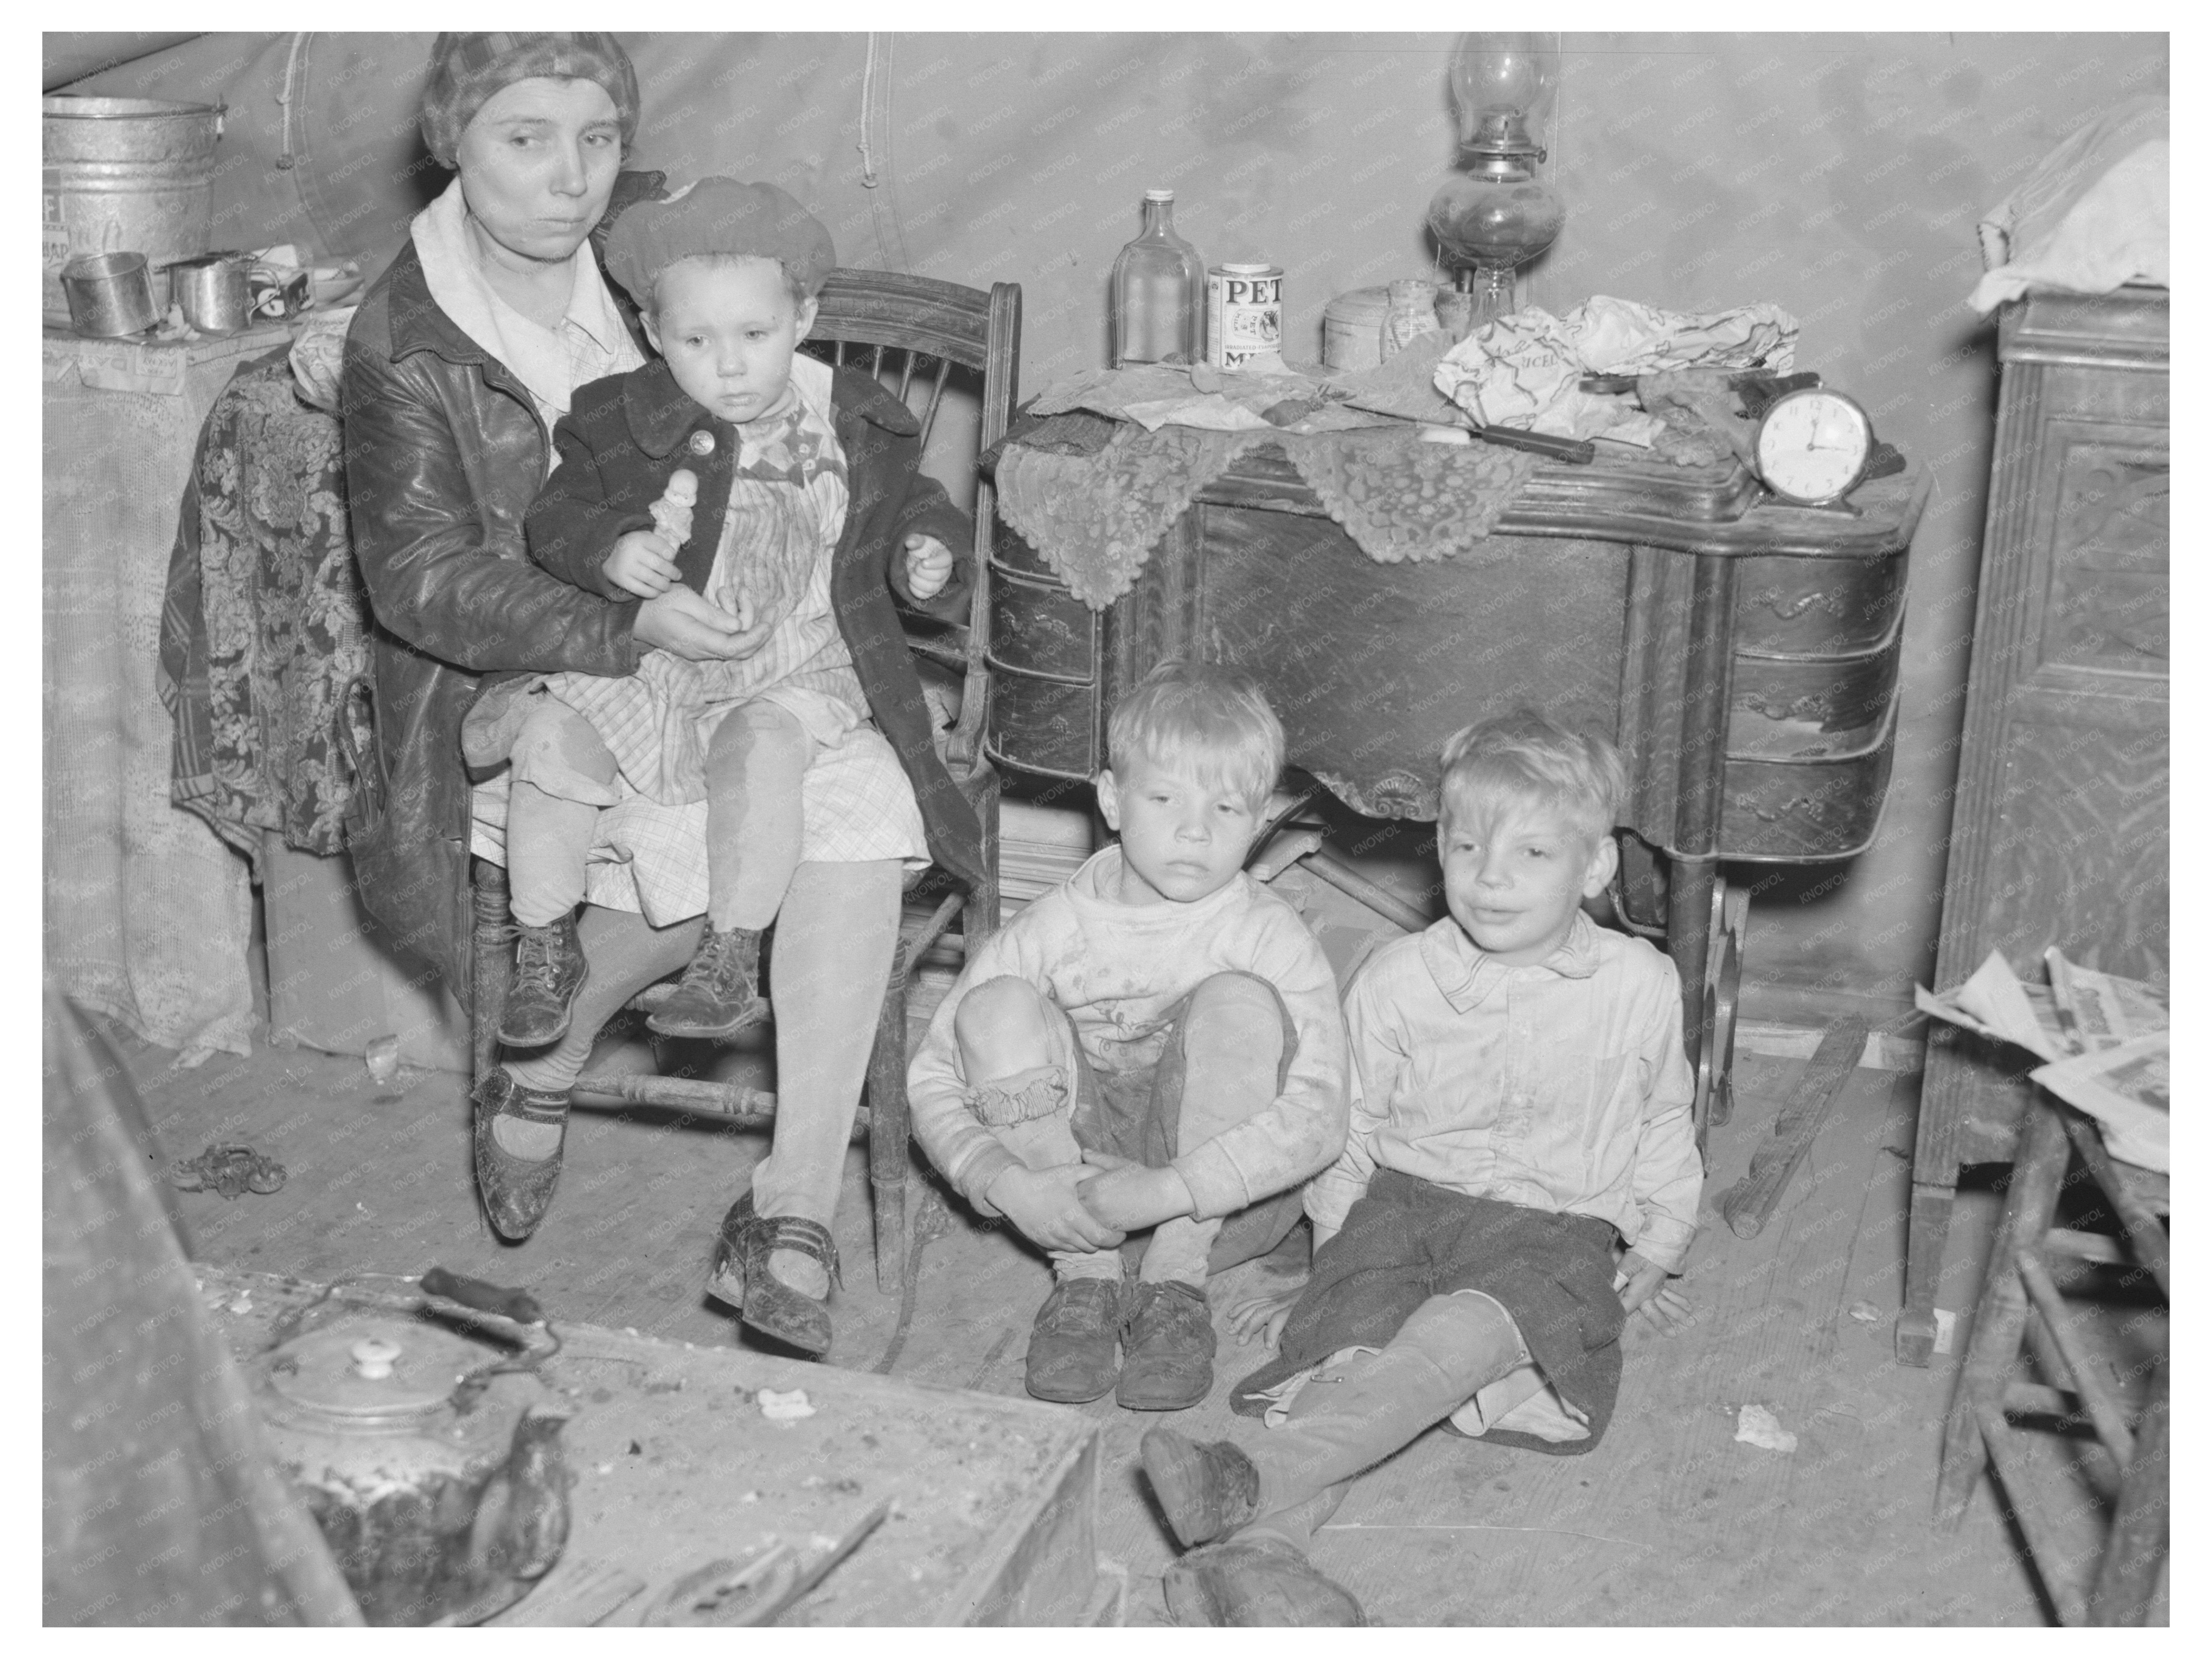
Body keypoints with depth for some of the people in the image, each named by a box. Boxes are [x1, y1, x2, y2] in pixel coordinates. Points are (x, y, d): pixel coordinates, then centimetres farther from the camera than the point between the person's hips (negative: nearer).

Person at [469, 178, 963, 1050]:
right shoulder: (617, 421, 0)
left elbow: (898, 506, 14)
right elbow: (555, 516, 0)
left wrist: (922, 553, -8)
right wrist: (610, 550, -21)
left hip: (786, 665, -1)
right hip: (635, 655, 2)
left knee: (759, 748, -33)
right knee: (552, 741, -21)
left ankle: (732, 959, -21)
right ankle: (545, 949, -2)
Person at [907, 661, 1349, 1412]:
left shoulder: (1271, 937, -13)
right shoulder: (1054, 929, -7)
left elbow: (1316, 1118, -25)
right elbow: (933, 1077, -6)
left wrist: (1167, 1192, -34)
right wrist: (1006, 1183, -25)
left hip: (1227, 1198, -2)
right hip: (1070, 1186, 2)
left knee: (1238, 1003, -27)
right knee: (998, 1008, -20)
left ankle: (1175, 1285, -18)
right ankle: (1084, 1276, -14)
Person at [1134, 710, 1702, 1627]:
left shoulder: (1640, 985, 4)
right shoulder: (1397, 980, 4)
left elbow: (1662, 1129, 22)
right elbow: (1346, 1131, 14)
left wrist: (1655, 1248, 19)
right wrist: (1328, 1260, 13)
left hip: (1552, 1226, -2)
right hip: (1402, 1204, 2)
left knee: (1452, 1339, -34)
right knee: (1355, 1345, -29)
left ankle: (1253, 1480, -54)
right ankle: (1259, 1551, -52)